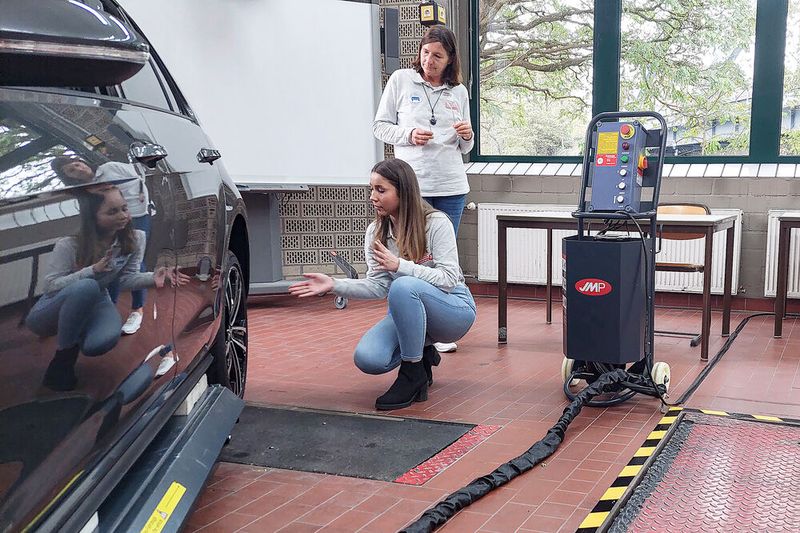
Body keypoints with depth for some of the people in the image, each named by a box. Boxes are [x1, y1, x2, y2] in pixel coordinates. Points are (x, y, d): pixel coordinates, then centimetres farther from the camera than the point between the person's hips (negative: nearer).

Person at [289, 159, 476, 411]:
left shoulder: (436, 223, -15)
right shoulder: (375, 232, 1)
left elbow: (448, 278, -21)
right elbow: (377, 285, -3)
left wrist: (399, 265, -29)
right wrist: (334, 285, -17)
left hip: (454, 308, -5)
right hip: (409, 311, 5)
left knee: (404, 286, -37)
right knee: (367, 358, -24)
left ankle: (413, 374, -21)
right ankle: (421, 354, 8)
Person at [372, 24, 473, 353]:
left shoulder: (459, 92, 12)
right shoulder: (401, 80, 3)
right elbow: (380, 126, 4)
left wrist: (467, 136, -4)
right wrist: (409, 135, -12)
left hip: (452, 187, 3)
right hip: (412, 186, -3)